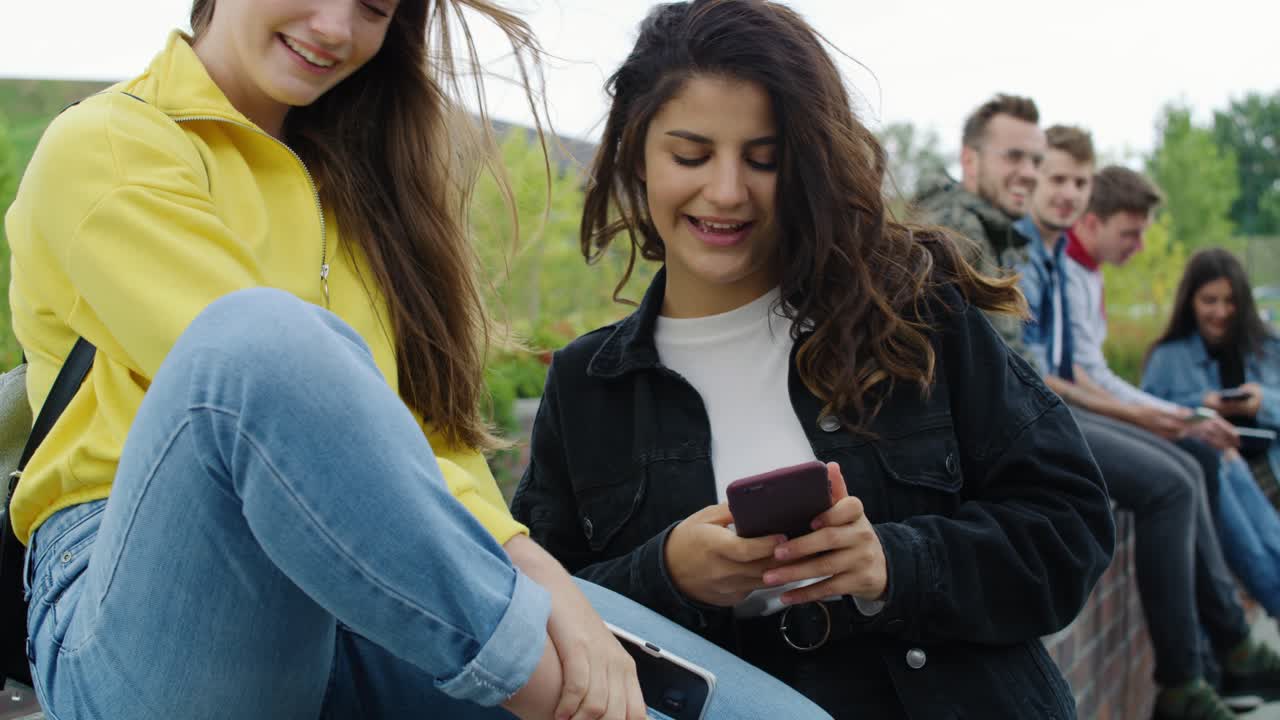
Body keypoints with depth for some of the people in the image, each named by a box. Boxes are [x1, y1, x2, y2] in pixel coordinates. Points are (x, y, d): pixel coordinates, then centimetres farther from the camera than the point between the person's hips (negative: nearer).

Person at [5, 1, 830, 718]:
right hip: (145, 603, -3)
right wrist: (523, 571, -22)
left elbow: (431, 409, 10)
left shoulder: (348, 179, 22)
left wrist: (524, 566, -11)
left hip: (372, 599, 3)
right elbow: (254, 367, -14)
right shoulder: (104, 151, 1)